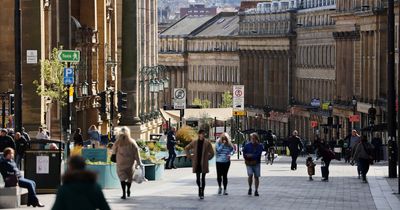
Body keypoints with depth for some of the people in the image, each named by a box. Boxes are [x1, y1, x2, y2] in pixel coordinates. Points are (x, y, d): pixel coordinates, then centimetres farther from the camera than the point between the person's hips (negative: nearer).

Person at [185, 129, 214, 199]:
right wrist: (190, 156, 7)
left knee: (203, 178, 0)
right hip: (196, 163, 1)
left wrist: (207, 158, 2)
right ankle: (200, 188, 31)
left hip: (204, 164, -1)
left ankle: (202, 193, 7)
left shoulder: (207, 143, -3)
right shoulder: (194, 142, 0)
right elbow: (186, 148, 13)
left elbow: (212, 153, 3)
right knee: (198, 179, 3)